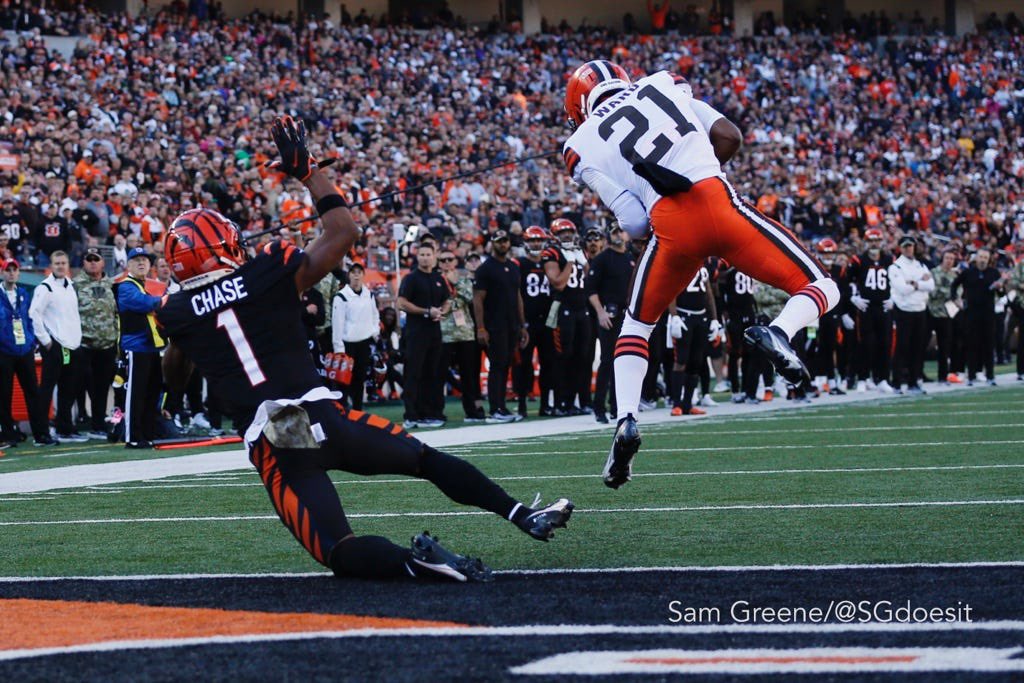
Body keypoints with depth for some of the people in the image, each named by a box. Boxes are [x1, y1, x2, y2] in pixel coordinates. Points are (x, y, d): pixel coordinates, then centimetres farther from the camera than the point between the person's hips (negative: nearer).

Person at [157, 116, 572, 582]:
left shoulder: (178, 314, 5)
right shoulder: (268, 274, 1)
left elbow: (174, 377, 26)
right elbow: (344, 232, 14)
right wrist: (307, 171, 20)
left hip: (270, 446, -1)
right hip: (323, 416, 1)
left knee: (342, 552, -7)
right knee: (428, 459, 22)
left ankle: (412, 560, -35)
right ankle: (524, 515, 20)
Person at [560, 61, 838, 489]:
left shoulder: (584, 145, 14)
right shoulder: (662, 85, 22)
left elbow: (634, 223, 5)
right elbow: (729, 137, 16)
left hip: (672, 227, 0)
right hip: (717, 201, 0)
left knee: (637, 323, 26)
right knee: (821, 290, 9)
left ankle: (626, 419, 7)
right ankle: (779, 331, -23)